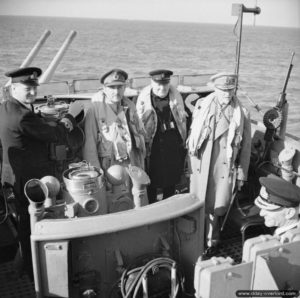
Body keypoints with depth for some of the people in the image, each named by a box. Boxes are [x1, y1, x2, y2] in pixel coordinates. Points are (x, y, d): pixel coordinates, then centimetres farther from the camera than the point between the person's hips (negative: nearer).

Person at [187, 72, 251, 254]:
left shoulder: (242, 114, -2)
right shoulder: (202, 107, 0)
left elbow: (246, 147, 3)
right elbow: (192, 138, 5)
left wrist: (242, 174, 3)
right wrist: (190, 164, 5)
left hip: (225, 170, -1)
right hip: (201, 167, 1)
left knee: (215, 207, 5)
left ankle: (212, 242, 27)